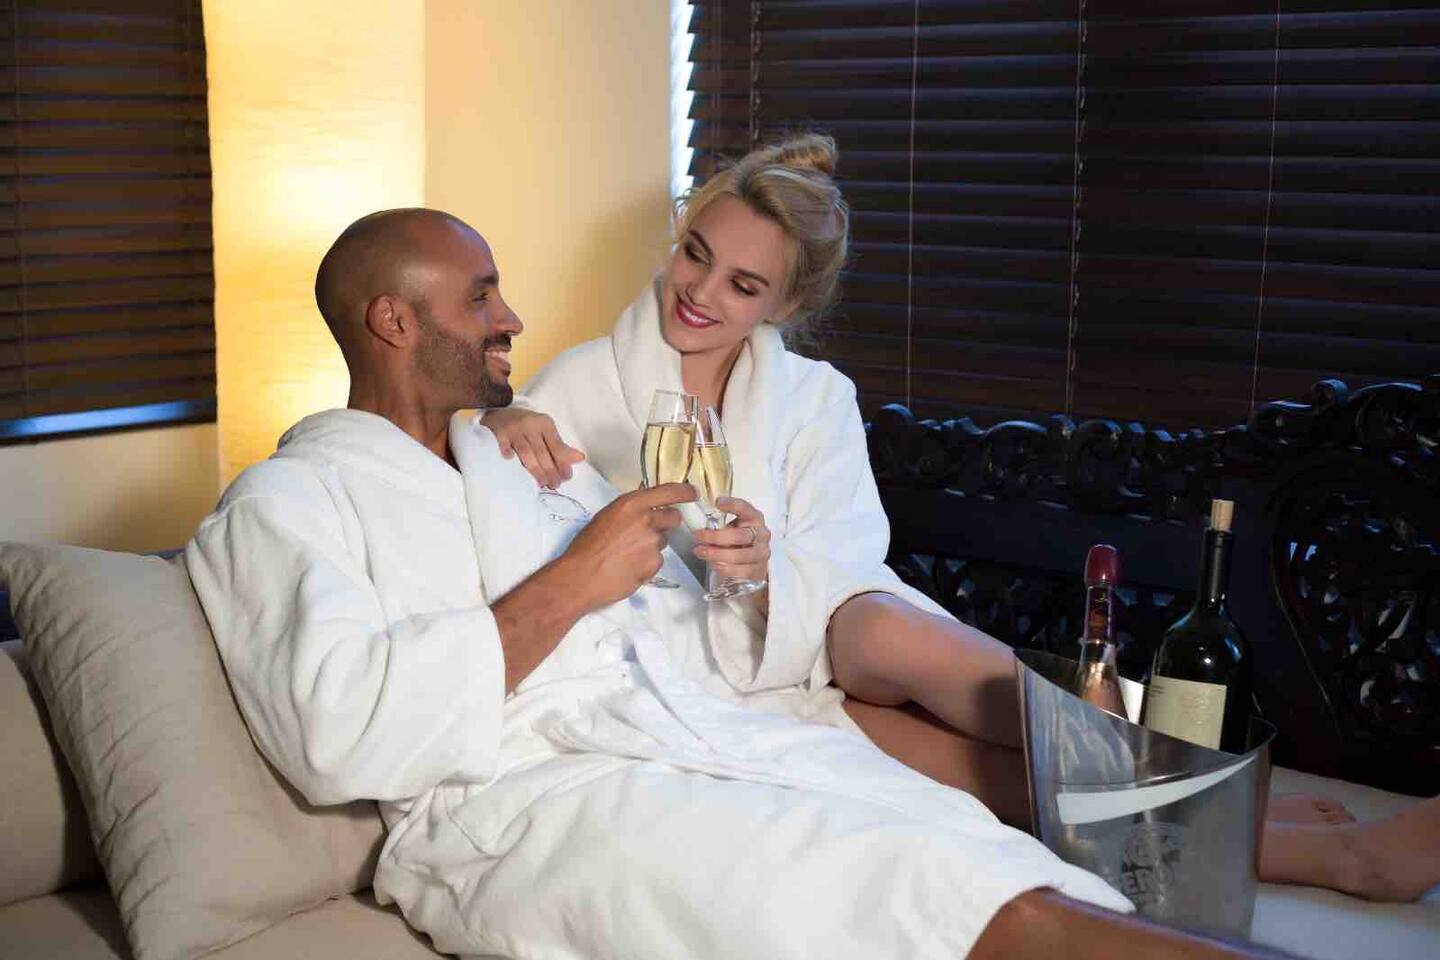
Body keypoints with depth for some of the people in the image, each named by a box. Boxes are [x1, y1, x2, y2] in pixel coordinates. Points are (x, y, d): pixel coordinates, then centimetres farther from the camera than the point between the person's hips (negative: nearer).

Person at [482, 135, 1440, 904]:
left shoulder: (815, 396, 9)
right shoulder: (584, 381, 5)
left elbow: (836, 569, -2)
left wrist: (769, 566, -26)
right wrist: (495, 430, -25)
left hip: (802, 641, 2)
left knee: (882, 628, -36)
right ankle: (1268, 836, -32)